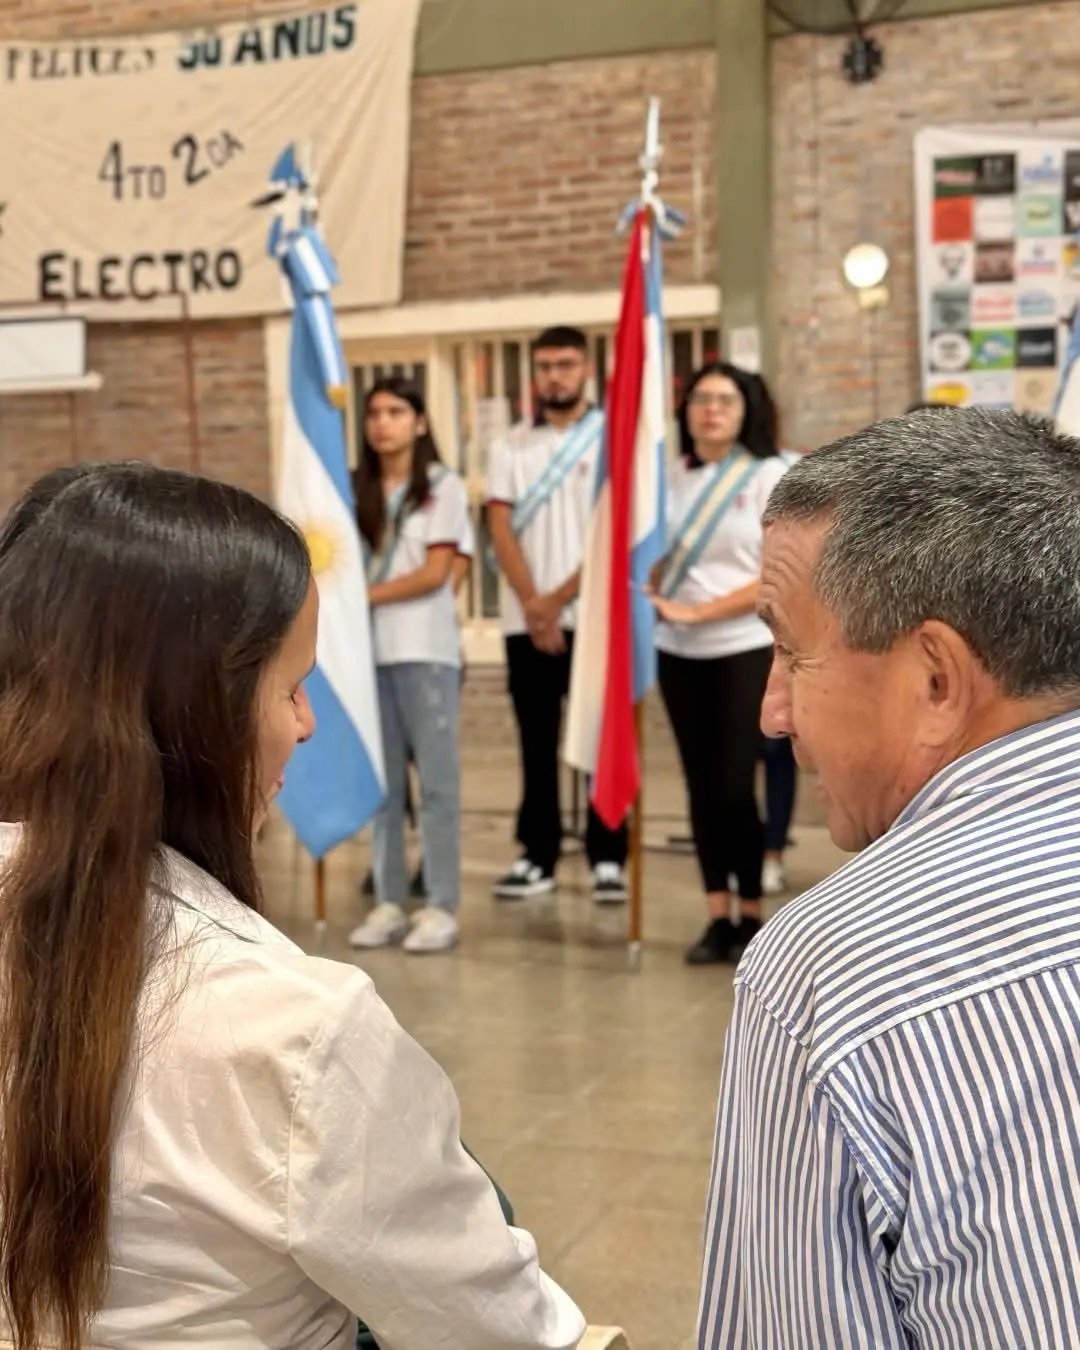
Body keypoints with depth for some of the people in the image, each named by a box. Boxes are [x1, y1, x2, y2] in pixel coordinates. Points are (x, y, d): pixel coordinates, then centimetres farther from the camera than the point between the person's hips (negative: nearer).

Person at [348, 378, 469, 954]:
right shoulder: (356, 490, 12)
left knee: (436, 779, -2)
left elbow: (435, 573, -6)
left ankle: (441, 907, 1)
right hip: (367, 648, 4)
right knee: (381, 781, 6)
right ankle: (389, 902, 12)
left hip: (425, 649, -4)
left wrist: (367, 595, -10)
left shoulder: (444, 486, 2)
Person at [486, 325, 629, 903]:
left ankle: (607, 858, 5)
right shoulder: (512, 447, 10)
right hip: (525, 619, 3)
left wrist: (559, 598, -12)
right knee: (536, 743, 7)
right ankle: (537, 855, 13)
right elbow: (501, 530, 3)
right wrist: (533, 606, -9)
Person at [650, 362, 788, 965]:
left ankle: (752, 916, 8)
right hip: (679, 653, 4)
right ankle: (718, 917, 13)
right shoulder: (670, 478, 8)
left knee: (735, 786, -8)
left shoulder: (772, 476, -2)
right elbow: (652, 557, 12)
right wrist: (653, 603, -10)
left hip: (749, 649, -4)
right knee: (702, 786, 6)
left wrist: (699, 611, -14)